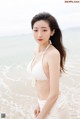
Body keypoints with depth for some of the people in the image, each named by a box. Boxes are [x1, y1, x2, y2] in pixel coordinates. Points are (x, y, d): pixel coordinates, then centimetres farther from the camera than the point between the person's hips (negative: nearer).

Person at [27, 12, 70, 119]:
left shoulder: (53, 54, -24)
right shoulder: (38, 50, 0)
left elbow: (54, 93, -23)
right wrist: (40, 104, 15)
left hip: (54, 105, -7)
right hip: (45, 104, 7)